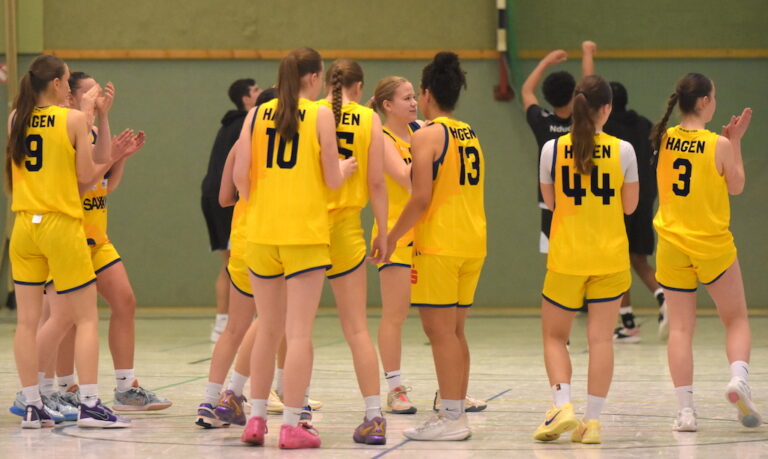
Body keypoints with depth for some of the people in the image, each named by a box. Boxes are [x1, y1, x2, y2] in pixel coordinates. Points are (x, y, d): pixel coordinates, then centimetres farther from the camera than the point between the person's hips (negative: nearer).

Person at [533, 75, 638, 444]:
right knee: (601, 339, 4)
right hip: (610, 256, 0)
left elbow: (550, 201, 4)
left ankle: (563, 406, -6)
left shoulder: (553, 150, -6)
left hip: (566, 257, 0)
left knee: (554, 336, 12)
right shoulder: (622, 151, -6)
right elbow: (629, 206, 2)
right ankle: (591, 420, 1)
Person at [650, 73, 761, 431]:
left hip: (673, 247, 3)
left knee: (680, 328, 4)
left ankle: (685, 409, -2)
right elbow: (736, 186, 1)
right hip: (714, 246, -3)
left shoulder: (664, 140, -2)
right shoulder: (719, 145, -13)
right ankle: (739, 378, -11)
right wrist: (735, 142, 5)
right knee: (736, 320, 14)